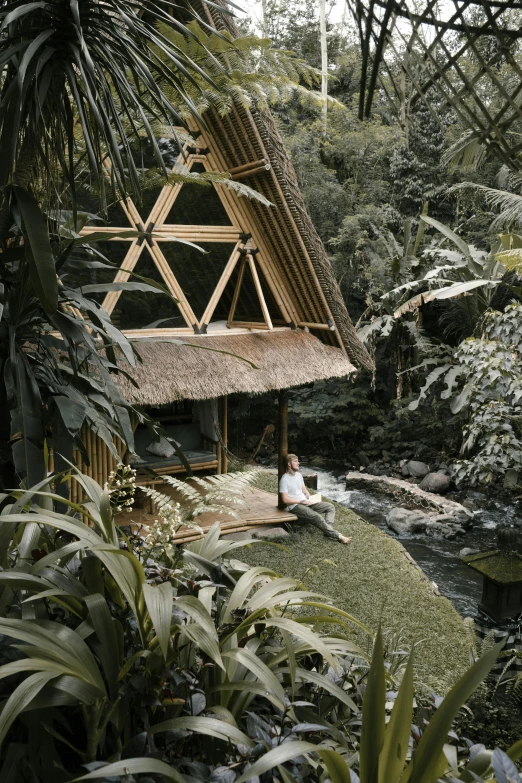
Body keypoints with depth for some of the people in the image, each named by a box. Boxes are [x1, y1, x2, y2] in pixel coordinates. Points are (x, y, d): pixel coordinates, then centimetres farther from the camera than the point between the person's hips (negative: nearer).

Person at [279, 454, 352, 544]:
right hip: (295, 506, -9)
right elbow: (285, 500, -16)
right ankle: (337, 536, -25)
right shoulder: (284, 480, -13)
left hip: (305, 502, 9)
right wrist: (302, 501, -16)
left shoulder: (298, 475, 13)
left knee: (330, 507, -1)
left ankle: (329, 530, -21)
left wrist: (310, 498, 1)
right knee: (317, 517, -29)